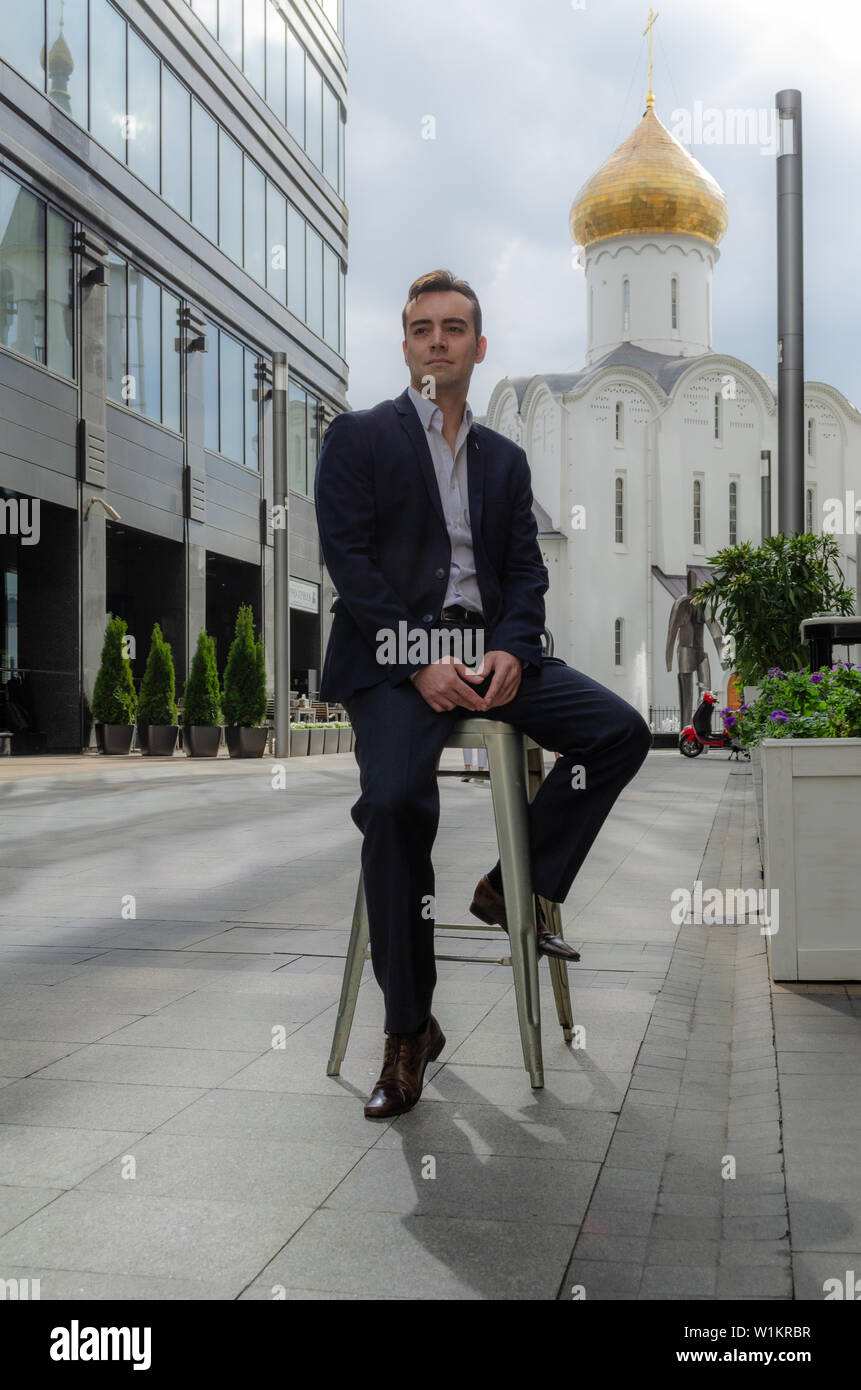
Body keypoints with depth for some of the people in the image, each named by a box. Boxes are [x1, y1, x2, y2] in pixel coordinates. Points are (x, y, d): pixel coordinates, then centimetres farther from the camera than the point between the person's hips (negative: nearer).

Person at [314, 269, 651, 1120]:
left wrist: (512, 651, -9)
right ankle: (408, 1031, -17)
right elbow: (348, 558, -4)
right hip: (392, 657, -5)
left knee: (621, 731, -15)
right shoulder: (358, 437, 7)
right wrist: (419, 664, -15)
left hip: (487, 650, 5)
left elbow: (526, 570, 13)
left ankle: (515, 888, 1)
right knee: (395, 800, -29)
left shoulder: (504, 458, 21)